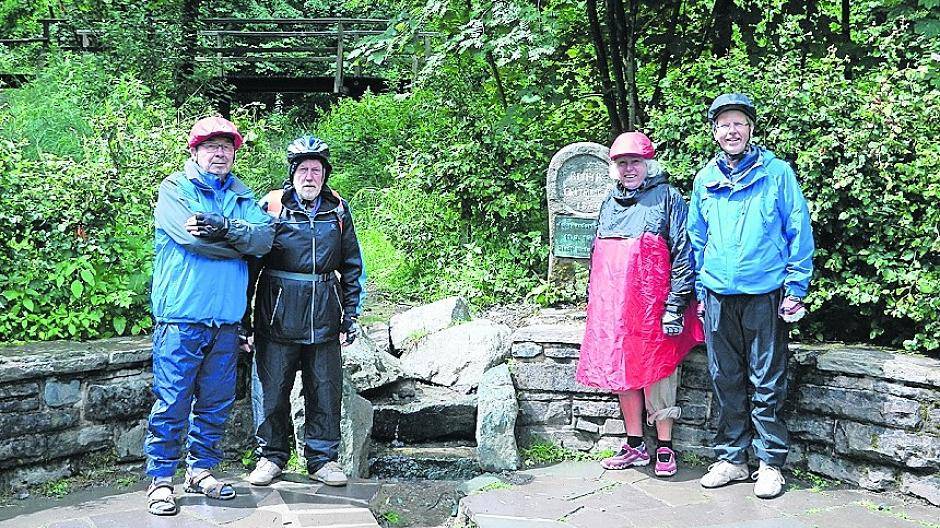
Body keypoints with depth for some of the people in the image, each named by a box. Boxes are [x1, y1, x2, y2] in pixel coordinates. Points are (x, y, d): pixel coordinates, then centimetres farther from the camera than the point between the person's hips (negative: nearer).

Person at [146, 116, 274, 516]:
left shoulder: (242, 196, 14)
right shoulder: (175, 189, 0)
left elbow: (265, 237, -4)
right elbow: (191, 237, -17)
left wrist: (226, 228, -21)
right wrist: (241, 243, -6)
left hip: (227, 319, 5)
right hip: (182, 317, -5)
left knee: (216, 401, 12)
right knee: (172, 402, -1)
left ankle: (201, 469, 26)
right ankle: (161, 478, 10)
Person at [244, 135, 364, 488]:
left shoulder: (338, 210, 9)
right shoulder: (270, 206, 0)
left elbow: (352, 266, 13)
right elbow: (250, 261, 2)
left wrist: (350, 316, 8)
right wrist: (242, 316, -2)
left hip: (324, 319, 2)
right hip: (278, 316, -2)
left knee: (325, 390, 7)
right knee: (273, 389, 5)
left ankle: (322, 458, 21)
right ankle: (272, 456, 22)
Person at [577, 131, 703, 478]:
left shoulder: (667, 198, -1)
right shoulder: (610, 204, 17)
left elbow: (682, 253, -6)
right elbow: (596, 256, 23)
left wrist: (677, 304, -13)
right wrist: (592, 299, 19)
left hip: (651, 305, -6)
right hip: (612, 305, 6)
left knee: (656, 373, -2)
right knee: (622, 373, 9)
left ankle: (664, 448, 11)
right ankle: (635, 446, 21)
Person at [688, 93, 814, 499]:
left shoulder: (776, 172, -1)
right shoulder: (704, 180, 10)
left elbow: (799, 232, -1)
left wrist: (795, 289, -6)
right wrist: (700, 291, 13)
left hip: (764, 294, -3)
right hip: (719, 297, 4)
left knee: (766, 385, 1)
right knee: (725, 382, 10)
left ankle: (770, 462, 12)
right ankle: (731, 457, 21)